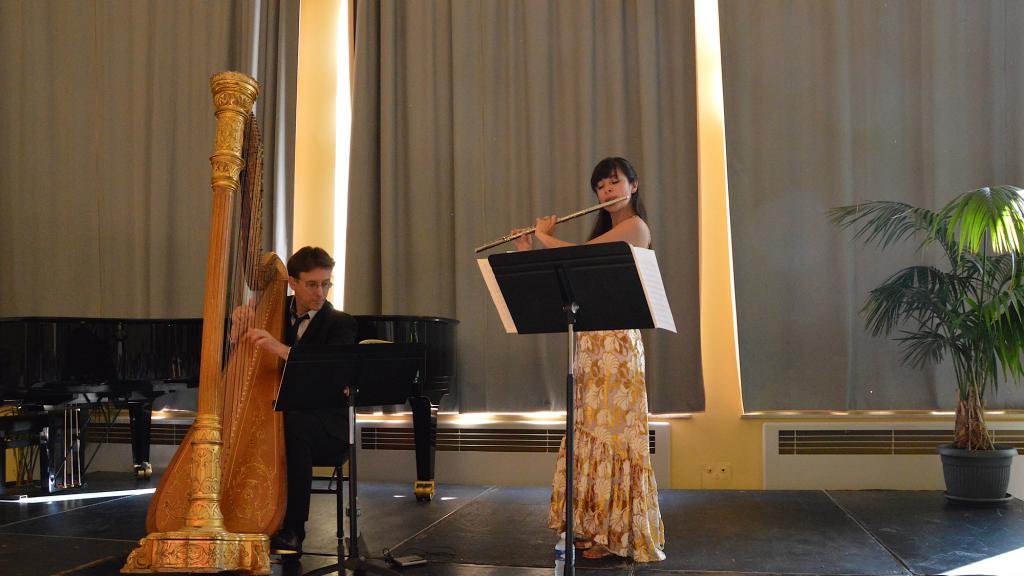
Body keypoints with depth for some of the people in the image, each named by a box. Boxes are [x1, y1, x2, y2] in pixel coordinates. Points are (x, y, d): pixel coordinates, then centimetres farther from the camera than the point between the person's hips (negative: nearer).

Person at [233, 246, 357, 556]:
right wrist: (239, 326, -9)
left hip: (323, 423, -3)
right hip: (273, 415, 3)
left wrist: (280, 348, -34)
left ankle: (293, 530, -30)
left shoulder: (340, 324, -1)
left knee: (294, 422, -38)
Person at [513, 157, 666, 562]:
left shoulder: (635, 226, -6)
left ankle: (621, 534, 3)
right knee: (592, 432, 9)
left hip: (616, 342, -9)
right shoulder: (603, 232, 21)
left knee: (614, 431, -5)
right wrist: (528, 252, 12)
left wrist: (544, 237, 3)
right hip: (591, 343, 9)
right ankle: (598, 526, 17)